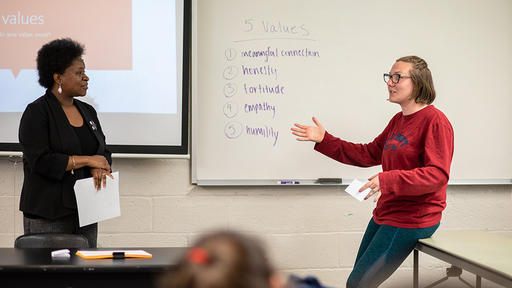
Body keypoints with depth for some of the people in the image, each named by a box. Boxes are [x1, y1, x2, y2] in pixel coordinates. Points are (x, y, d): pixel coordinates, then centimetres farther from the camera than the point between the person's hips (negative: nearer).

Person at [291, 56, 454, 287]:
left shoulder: (435, 120, -15)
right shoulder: (398, 120, 12)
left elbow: (438, 174, -24)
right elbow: (368, 154, 18)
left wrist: (389, 180, -34)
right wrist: (324, 140, 12)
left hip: (411, 220, -9)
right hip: (385, 214, 9)